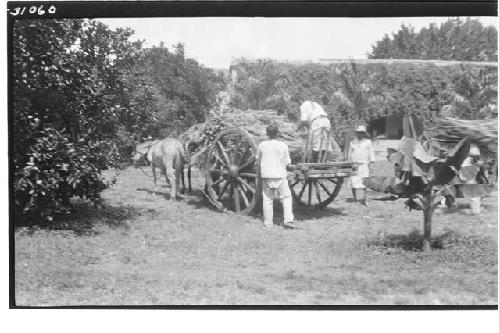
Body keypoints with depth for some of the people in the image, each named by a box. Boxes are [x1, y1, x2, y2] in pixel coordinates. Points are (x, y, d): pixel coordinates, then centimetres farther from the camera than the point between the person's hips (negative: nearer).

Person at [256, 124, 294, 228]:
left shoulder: (262, 145, -1)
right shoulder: (283, 145, -6)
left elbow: (258, 161, 7)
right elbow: (287, 162, -1)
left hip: (266, 175, 2)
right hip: (280, 175, -2)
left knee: (267, 199, 8)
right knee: (286, 197, 9)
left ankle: (268, 223, 9)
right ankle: (288, 218, -2)